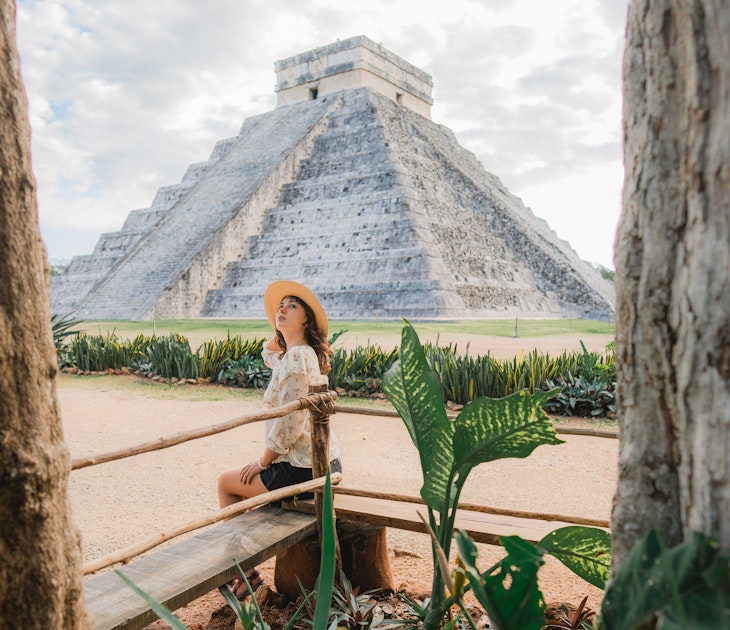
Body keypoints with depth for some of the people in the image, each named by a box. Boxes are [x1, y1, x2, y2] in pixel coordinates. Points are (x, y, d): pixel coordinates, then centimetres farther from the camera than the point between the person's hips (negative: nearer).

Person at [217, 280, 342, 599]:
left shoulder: (296, 356, -20)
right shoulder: (309, 354, 8)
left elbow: (289, 422, -23)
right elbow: (269, 354, 30)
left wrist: (262, 462, -8)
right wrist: (280, 331, 11)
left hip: (302, 471, -9)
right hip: (326, 463, 9)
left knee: (227, 482, 13)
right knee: (252, 478, 30)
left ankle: (246, 572, 21)